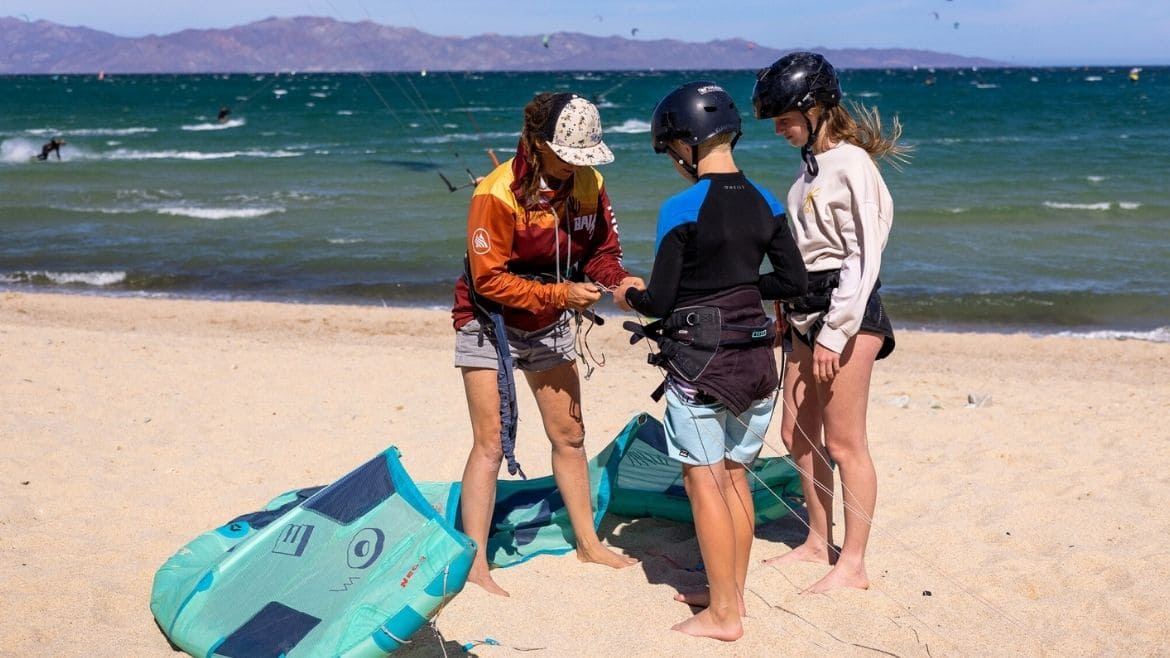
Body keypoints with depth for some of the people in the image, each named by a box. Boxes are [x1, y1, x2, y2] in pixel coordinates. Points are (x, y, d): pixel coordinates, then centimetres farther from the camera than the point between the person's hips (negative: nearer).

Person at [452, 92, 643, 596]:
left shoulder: (588, 184, -8)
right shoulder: (498, 193, -25)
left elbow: (601, 250, 1)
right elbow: (489, 279, -25)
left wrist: (620, 279, -21)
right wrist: (560, 294, -32)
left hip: (549, 326, 6)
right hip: (490, 323, -6)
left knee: (569, 436, 13)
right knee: (491, 442, -8)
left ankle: (588, 543, 28)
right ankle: (475, 564, -1)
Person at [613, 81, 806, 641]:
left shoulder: (681, 210, -15)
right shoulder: (764, 204, 1)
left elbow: (660, 302, -14)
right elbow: (795, 282, 7)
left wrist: (629, 296, 7)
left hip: (697, 362, -6)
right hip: (754, 358, 6)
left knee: (704, 481, 4)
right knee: (735, 475, 17)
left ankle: (723, 614, 10)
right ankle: (730, 592, 29)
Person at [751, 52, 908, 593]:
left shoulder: (851, 165, -15)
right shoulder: (811, 162, 12)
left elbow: (863, 257, -18)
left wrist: (834, 333, -19)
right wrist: (790, 309, 15)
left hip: (847, 310, -9)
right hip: (808, 309, 9)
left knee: (843, 442, -2)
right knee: (798, 435, 14)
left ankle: (853, 564, 9)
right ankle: (818, 541, 28)